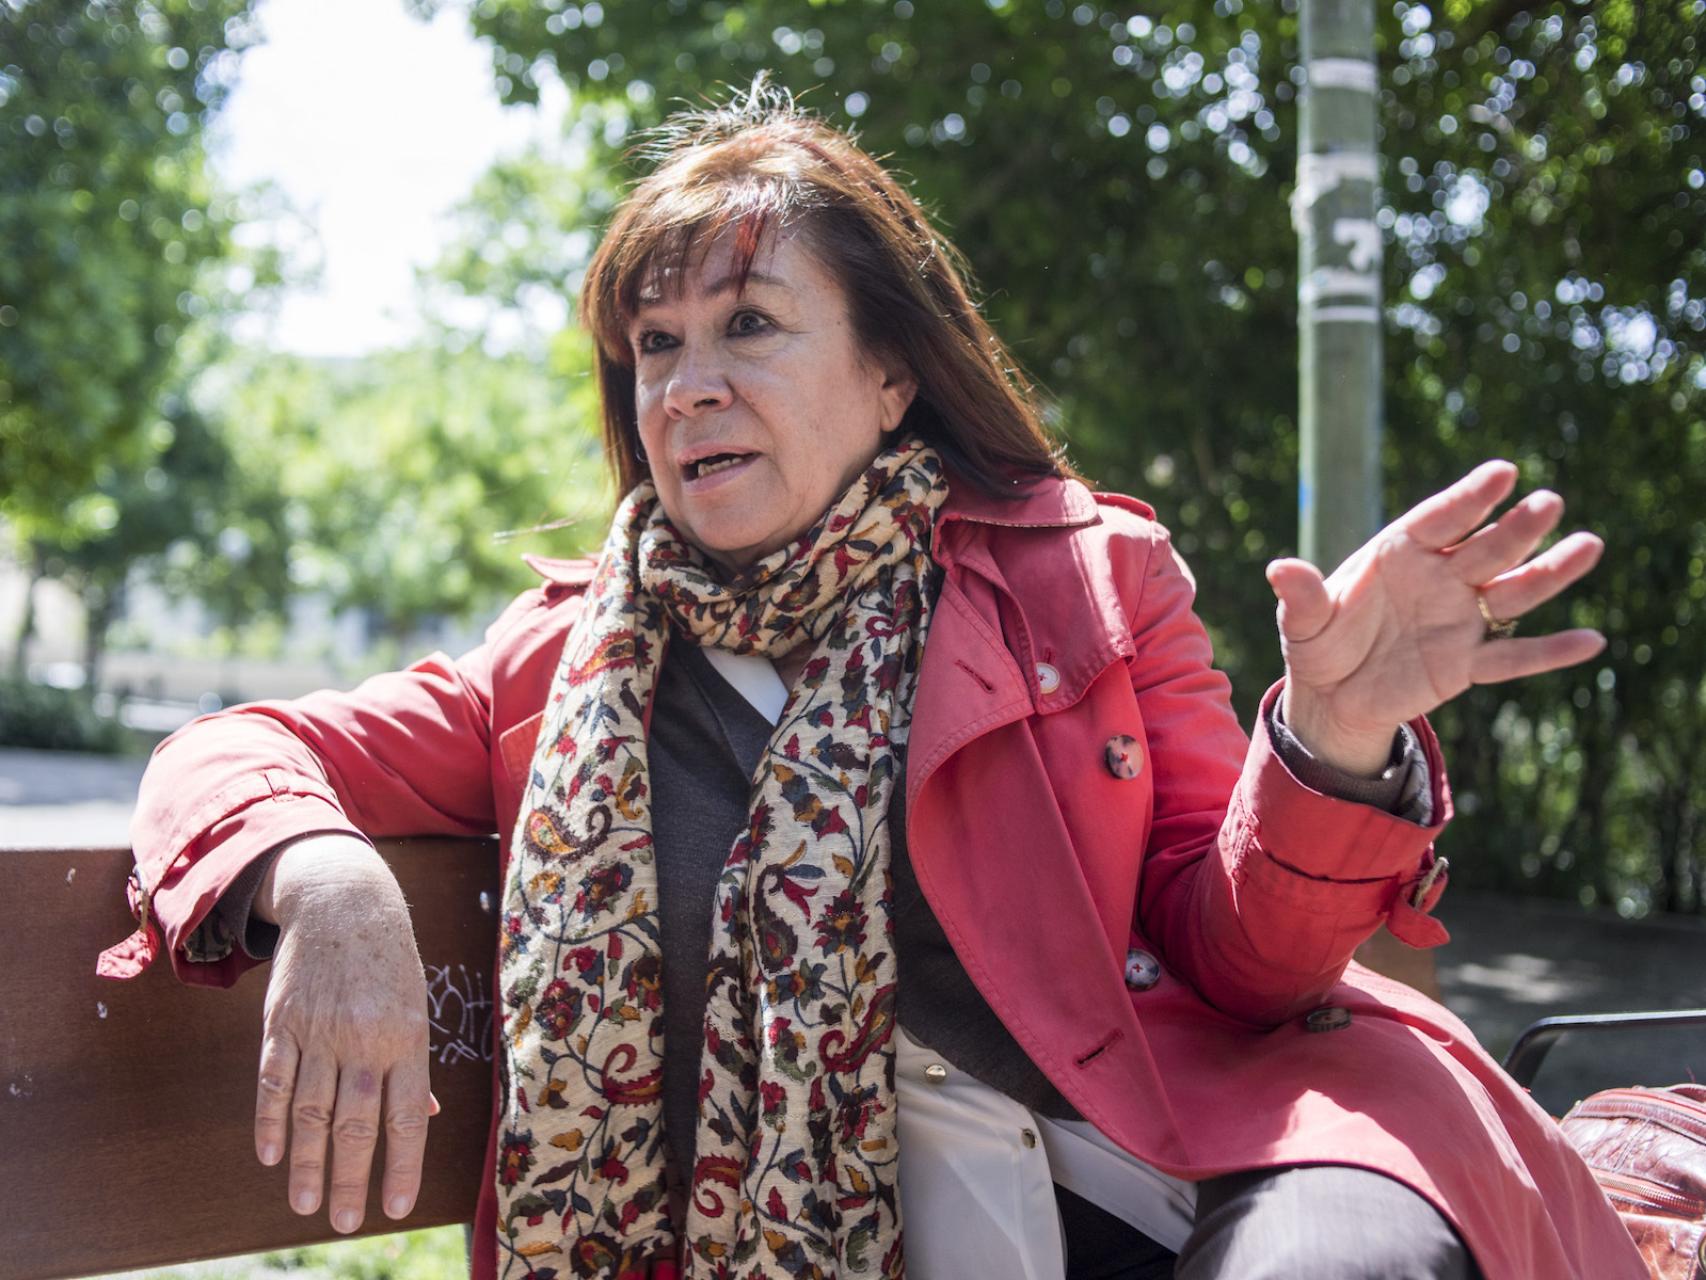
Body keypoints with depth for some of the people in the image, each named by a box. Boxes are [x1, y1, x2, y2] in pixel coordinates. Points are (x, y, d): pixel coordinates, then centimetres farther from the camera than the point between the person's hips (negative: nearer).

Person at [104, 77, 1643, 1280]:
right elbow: (228, 757, 9)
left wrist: (1330, 746, -18)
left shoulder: (1082, 570, 8)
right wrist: (325, 890, -15)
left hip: (1210, 1128, -2)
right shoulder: (577, 655, 12)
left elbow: (1232, 958, 4)